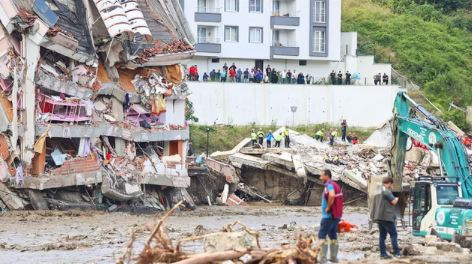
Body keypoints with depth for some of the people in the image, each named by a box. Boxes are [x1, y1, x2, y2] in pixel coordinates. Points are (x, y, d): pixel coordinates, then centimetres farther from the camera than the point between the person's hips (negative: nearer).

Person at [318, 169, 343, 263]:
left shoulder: (329, 185, -15)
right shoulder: (335, 185, 15)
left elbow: (331, 195, -34)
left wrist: (328, 207, -22)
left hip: (328, 215, -10)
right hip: (336, 215, 10)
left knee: (322, 235, -8)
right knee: (333, 236, 14)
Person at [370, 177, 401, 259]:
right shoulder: (387, 191, -11)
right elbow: (393, 202, -12)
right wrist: (396, 199, 7)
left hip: (378, 216, 8)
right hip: (387, 216, -8)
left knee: (382, 235, 7)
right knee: (393, 234, -4)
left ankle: (383, 253, 4)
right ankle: (396, 252, -9)